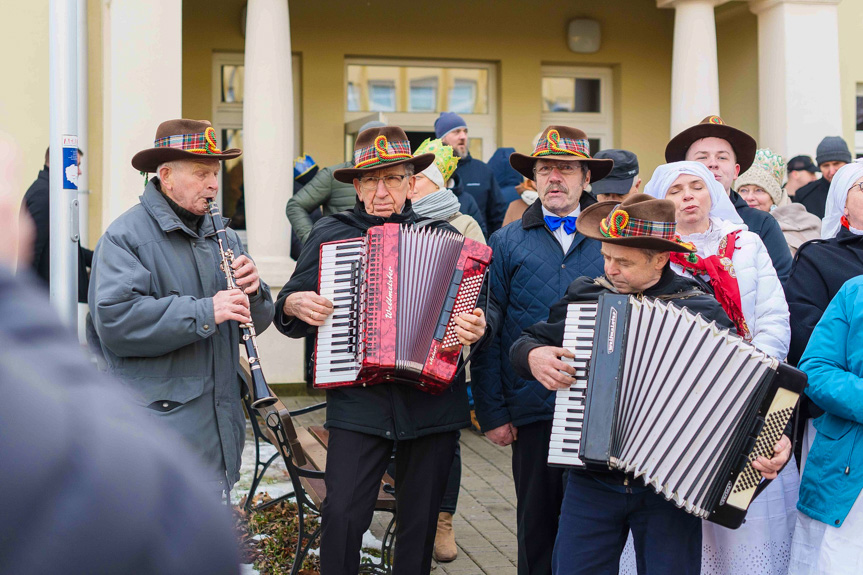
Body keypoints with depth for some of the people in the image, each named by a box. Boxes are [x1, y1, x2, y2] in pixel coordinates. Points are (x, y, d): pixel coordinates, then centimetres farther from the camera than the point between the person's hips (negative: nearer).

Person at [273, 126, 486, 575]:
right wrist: (293, 304, -9)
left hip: (432, 400, 1)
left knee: (420, 521, 10)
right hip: (358, 402, -1)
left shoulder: (442, 235, 8)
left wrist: (477, 326, -13)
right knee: (343, 513, -9)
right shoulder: (330, 234, 7)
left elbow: (478, 303, 9)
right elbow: (287, 311, 14)